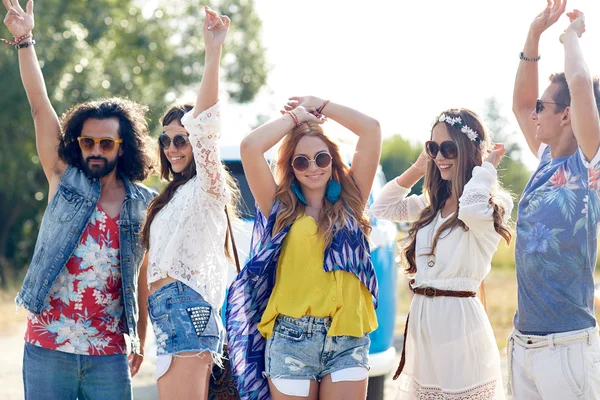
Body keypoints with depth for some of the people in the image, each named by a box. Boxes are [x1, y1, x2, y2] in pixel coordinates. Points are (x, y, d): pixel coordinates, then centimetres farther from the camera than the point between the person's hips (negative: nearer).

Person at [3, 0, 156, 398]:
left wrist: (141, 342, 13)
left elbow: (143, 276, 12)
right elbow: (41, 108, -3)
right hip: (47, 347, -1)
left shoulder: (144, 204, 6)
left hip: (110, 354, 1)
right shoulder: (65, 179, 4)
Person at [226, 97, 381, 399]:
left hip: (348, 339, 1)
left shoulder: (350, 202, 10)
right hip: (291, 339, -1)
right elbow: (250, 146, -5)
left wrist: (319, 105, 15)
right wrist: (297, 115, 8)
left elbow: (371, 129, 5)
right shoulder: (280, 207, 7)